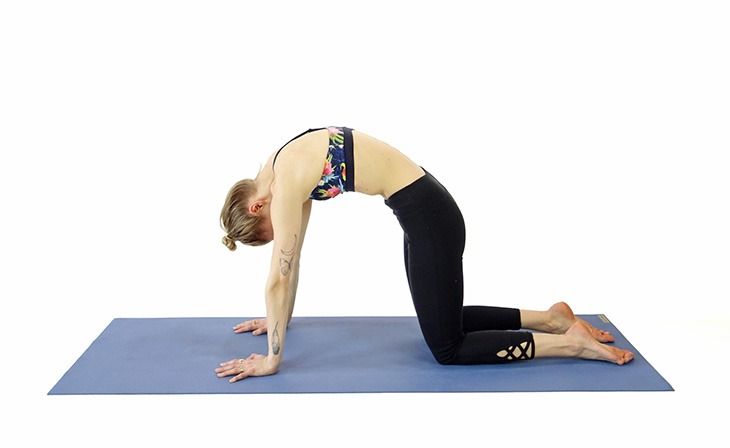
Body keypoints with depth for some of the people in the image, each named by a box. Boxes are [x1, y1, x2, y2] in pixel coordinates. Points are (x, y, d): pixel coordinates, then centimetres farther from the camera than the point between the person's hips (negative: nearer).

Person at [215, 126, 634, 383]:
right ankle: (549, 318, 24)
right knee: (442, 319, 23)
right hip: (425, 209, 10)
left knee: (448, 348, 1)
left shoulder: (287, 179, -16)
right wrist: (280, 320, 28)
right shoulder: (290, 168, 11)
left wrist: (272, 358, -6)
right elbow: (292, 261, 21)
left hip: (427, 215, -10)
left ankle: (572, 341, 2)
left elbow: (280, 275, -13)